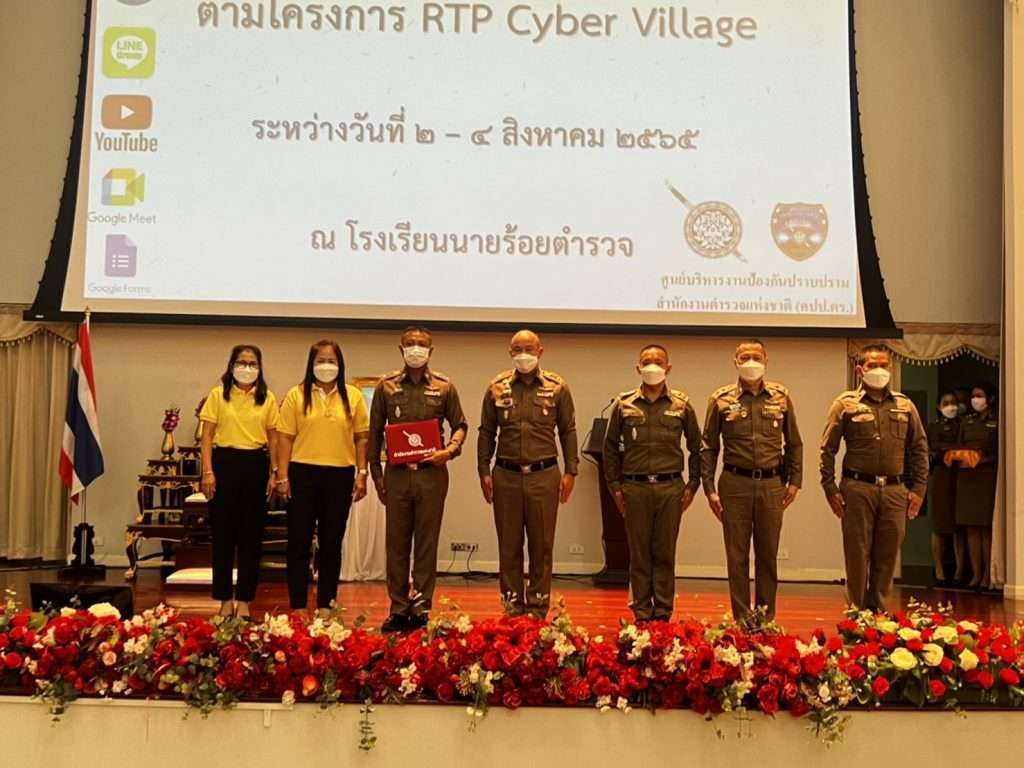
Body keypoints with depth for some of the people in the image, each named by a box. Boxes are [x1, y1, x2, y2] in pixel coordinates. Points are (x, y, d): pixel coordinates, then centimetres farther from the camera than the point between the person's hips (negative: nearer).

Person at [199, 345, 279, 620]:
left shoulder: (268, 399, 7)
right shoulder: (217, 395, 3)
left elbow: (273, 439, 9)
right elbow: (207, 436, 1)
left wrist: (274, 473, 1)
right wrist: (208, 471, -8)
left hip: (256, 465, 1)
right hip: (225, 463, -1)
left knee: (252, 534, 5)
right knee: (223, 532, 4)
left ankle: (244, 599, 14)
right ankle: (225, 598, 15)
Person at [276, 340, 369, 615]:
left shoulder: (353, 396, 5)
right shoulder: (296, 395, 2)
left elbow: (362, 437, 6)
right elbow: (285, 437, -1)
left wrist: (362, 473, -1)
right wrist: (282, 476, -6)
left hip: (340, 476, 1)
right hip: (303, 473, -1)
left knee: (332, 542, 9)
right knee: (299, 541, 4)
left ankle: (325, 605, 18)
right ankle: (298, 606, 13)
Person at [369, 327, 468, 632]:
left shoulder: (443, 386, 5)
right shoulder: (386, 386, 6)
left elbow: (460, 425, 10)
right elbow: (375, 432, 9)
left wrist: (450, 450, -9)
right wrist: (376, 473, 6)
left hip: (432, 473, -1)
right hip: (397, 473, 1)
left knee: (426, 544, 4)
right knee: (396, 544, 5)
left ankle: (421, 608, 11)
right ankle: (399, 609, 13)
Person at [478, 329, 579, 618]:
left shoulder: (557, 387, 3)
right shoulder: (497, 388, 6)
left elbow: (568, 431, 5)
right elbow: (486, 432, 9)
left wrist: (570, 472, 0)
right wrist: (484, 471, 3)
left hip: (543, 475, -1)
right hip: (506, 475, 1)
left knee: (541, 545, 5)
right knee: (509, 545, 7)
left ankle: (538, 609, 15)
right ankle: (512, 607, 17)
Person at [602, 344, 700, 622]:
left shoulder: (681, 405, 6)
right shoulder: (623, 404, 5)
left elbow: (695, 446, 11)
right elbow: (610, 447, 9)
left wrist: (692, 484, 5)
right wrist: (614, 485, 4)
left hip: (670, 488, 0)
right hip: (634, 488, 0)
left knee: (665, 553, 5)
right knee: (639, 554, 5)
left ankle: (663, 613, 13)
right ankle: (642, 614, 13)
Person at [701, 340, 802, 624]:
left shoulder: (781, 397, 6)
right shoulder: (721, 399, 1)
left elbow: (794, 443, 12)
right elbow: (708, 447, 3)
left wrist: (794, 480, 6)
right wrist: (709, 488, -2)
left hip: (771, 484, 1)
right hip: (735, 484, -1)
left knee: (768, 555, 8)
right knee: (737, 555, 3)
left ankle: (766, 618, 19)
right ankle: (742, 618, 12)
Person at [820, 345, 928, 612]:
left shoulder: (904, 405, 11)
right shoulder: (845, 404, 2)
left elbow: (919, 448, 14)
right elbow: (828, 449, 1)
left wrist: (919, 488, 7)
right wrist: (830, 489, -5)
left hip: (894, 490, 3)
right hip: (857, 489, -3)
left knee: (887, 557, 7)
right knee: (857, 555, 2)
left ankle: (878, 612, 18)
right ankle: (856, 613, 12)